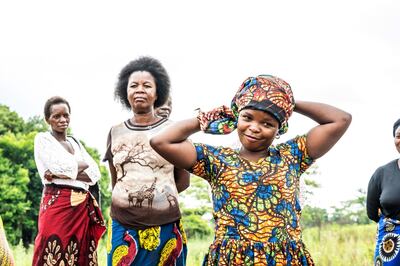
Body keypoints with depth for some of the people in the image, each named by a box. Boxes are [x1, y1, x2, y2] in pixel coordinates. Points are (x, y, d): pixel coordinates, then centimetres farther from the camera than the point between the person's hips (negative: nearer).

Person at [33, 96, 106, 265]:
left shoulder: (75, 142, 19)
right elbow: (60, 167, -12)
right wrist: (83, 164, 4)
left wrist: (62, 174, -7)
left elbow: (95, 173, 7)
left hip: (83, 206, 5)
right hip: (57, 204, -5)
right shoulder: (43, 139, 4)